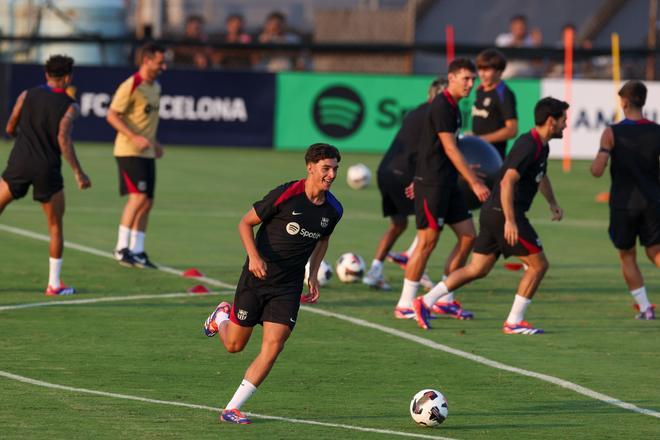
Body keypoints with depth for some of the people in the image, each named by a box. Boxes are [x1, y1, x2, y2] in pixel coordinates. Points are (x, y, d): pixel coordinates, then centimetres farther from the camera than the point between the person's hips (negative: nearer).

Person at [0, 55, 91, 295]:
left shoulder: (27, 96, 6)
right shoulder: (69, 107, -3)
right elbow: (63, 139, -17)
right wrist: (78, 173, -17)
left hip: (20, 162, 2)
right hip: (48, 169, -2)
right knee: (56, 228, 10)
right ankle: (54, 284, 9)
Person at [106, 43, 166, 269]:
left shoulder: (155, 87, 13)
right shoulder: (131, 87, -15)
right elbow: (112, 115, -18)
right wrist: (134, 137, -26)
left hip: (146, 153, 9)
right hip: (129, 151, -9)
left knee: (146, 202, 6)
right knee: (138, 197, -17)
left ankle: (137, 251, 12)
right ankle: (122, 248, -11)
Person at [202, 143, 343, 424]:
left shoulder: (333, 210, 0)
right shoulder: (285, 195, -16)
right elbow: (245, 223, -7)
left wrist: (313, 275, 11)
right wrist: (254, 256, -22)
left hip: (289, 288, 3)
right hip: (258, 277, -3)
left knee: (274, 345, -13)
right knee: (234, 345, 6)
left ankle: (232, 409, -6)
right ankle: (222, 316, 43)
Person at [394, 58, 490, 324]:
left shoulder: (453, 107, 15)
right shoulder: (441, 107, -16)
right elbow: (450, 149, -20)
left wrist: (419, 180, 27)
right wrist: (474, 183, -21)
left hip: (447, 183, 10)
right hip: (431, 184, -10)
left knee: (468, 236, 7)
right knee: (428, 240, -6)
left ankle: (444, 299, 13)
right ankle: (405, 304, 1)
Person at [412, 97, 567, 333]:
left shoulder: (541, 147, 15)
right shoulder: (528, 146, -17)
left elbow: (541, 176, 38)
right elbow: (507, 182, -26)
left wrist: (553, 203, 35)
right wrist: (510, 221, -30)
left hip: (494, 213, 10)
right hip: (504, 215, -10)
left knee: (477, 269, 10)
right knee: (538, 264, -3)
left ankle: (426, 301, 5)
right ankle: (514, 322, 1)